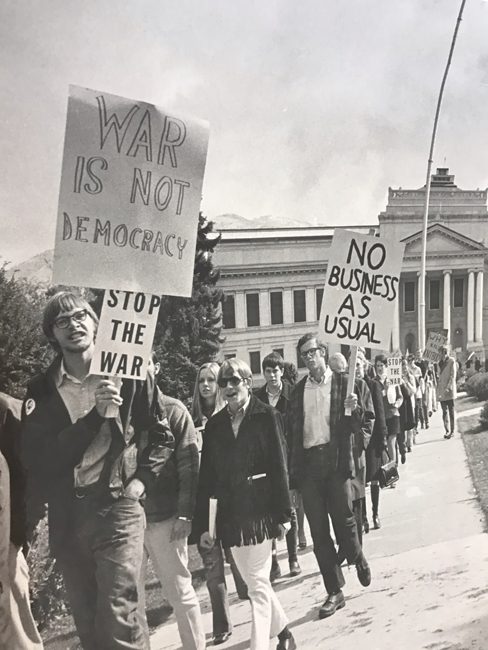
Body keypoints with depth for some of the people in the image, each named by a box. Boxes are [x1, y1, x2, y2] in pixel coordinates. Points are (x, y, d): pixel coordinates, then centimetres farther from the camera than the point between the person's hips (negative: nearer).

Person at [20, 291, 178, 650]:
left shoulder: (128, 374, -3)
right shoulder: (42, 389, 1)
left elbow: (162, 434, 6)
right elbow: (38, 458, -11)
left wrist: (142, 479, -6)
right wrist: (96, 414, -19)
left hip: (117, 508, -3)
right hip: (66, 516, 4)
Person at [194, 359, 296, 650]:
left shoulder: (267, 415, -5)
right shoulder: (215, 424, 6)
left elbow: (279, 465, -8)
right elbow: (207, 475, 4)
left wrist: (283, 513, -11)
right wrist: (203, 523, 3)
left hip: (259, 510, -5)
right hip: (230, 513, 5)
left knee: (258, 583, -1)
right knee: (254, 581, 17)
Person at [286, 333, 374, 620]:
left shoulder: (345, 384, 0)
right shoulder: (298, 391, 9)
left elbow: (366, 427, -2)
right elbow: (292, 431, 11)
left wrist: (355, 409, -22)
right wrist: (292, 471, 6)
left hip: (337, 461, -3)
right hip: (308, 464, 3)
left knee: (344, 520, 4)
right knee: (319, 532, 7)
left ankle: (358, 558, 38)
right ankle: (335, 592, 21)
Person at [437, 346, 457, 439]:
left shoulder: (451, 361, -3)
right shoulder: (440, 363, 14)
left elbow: (453, 376, -8)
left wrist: (448, 387, -17)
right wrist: (438, 390, 8)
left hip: (449, 390, -5)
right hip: (441, 391, 5)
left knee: (451, 411, 0)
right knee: (444, 412, 6)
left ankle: (452, 431, 5)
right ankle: (447, 431, 11)